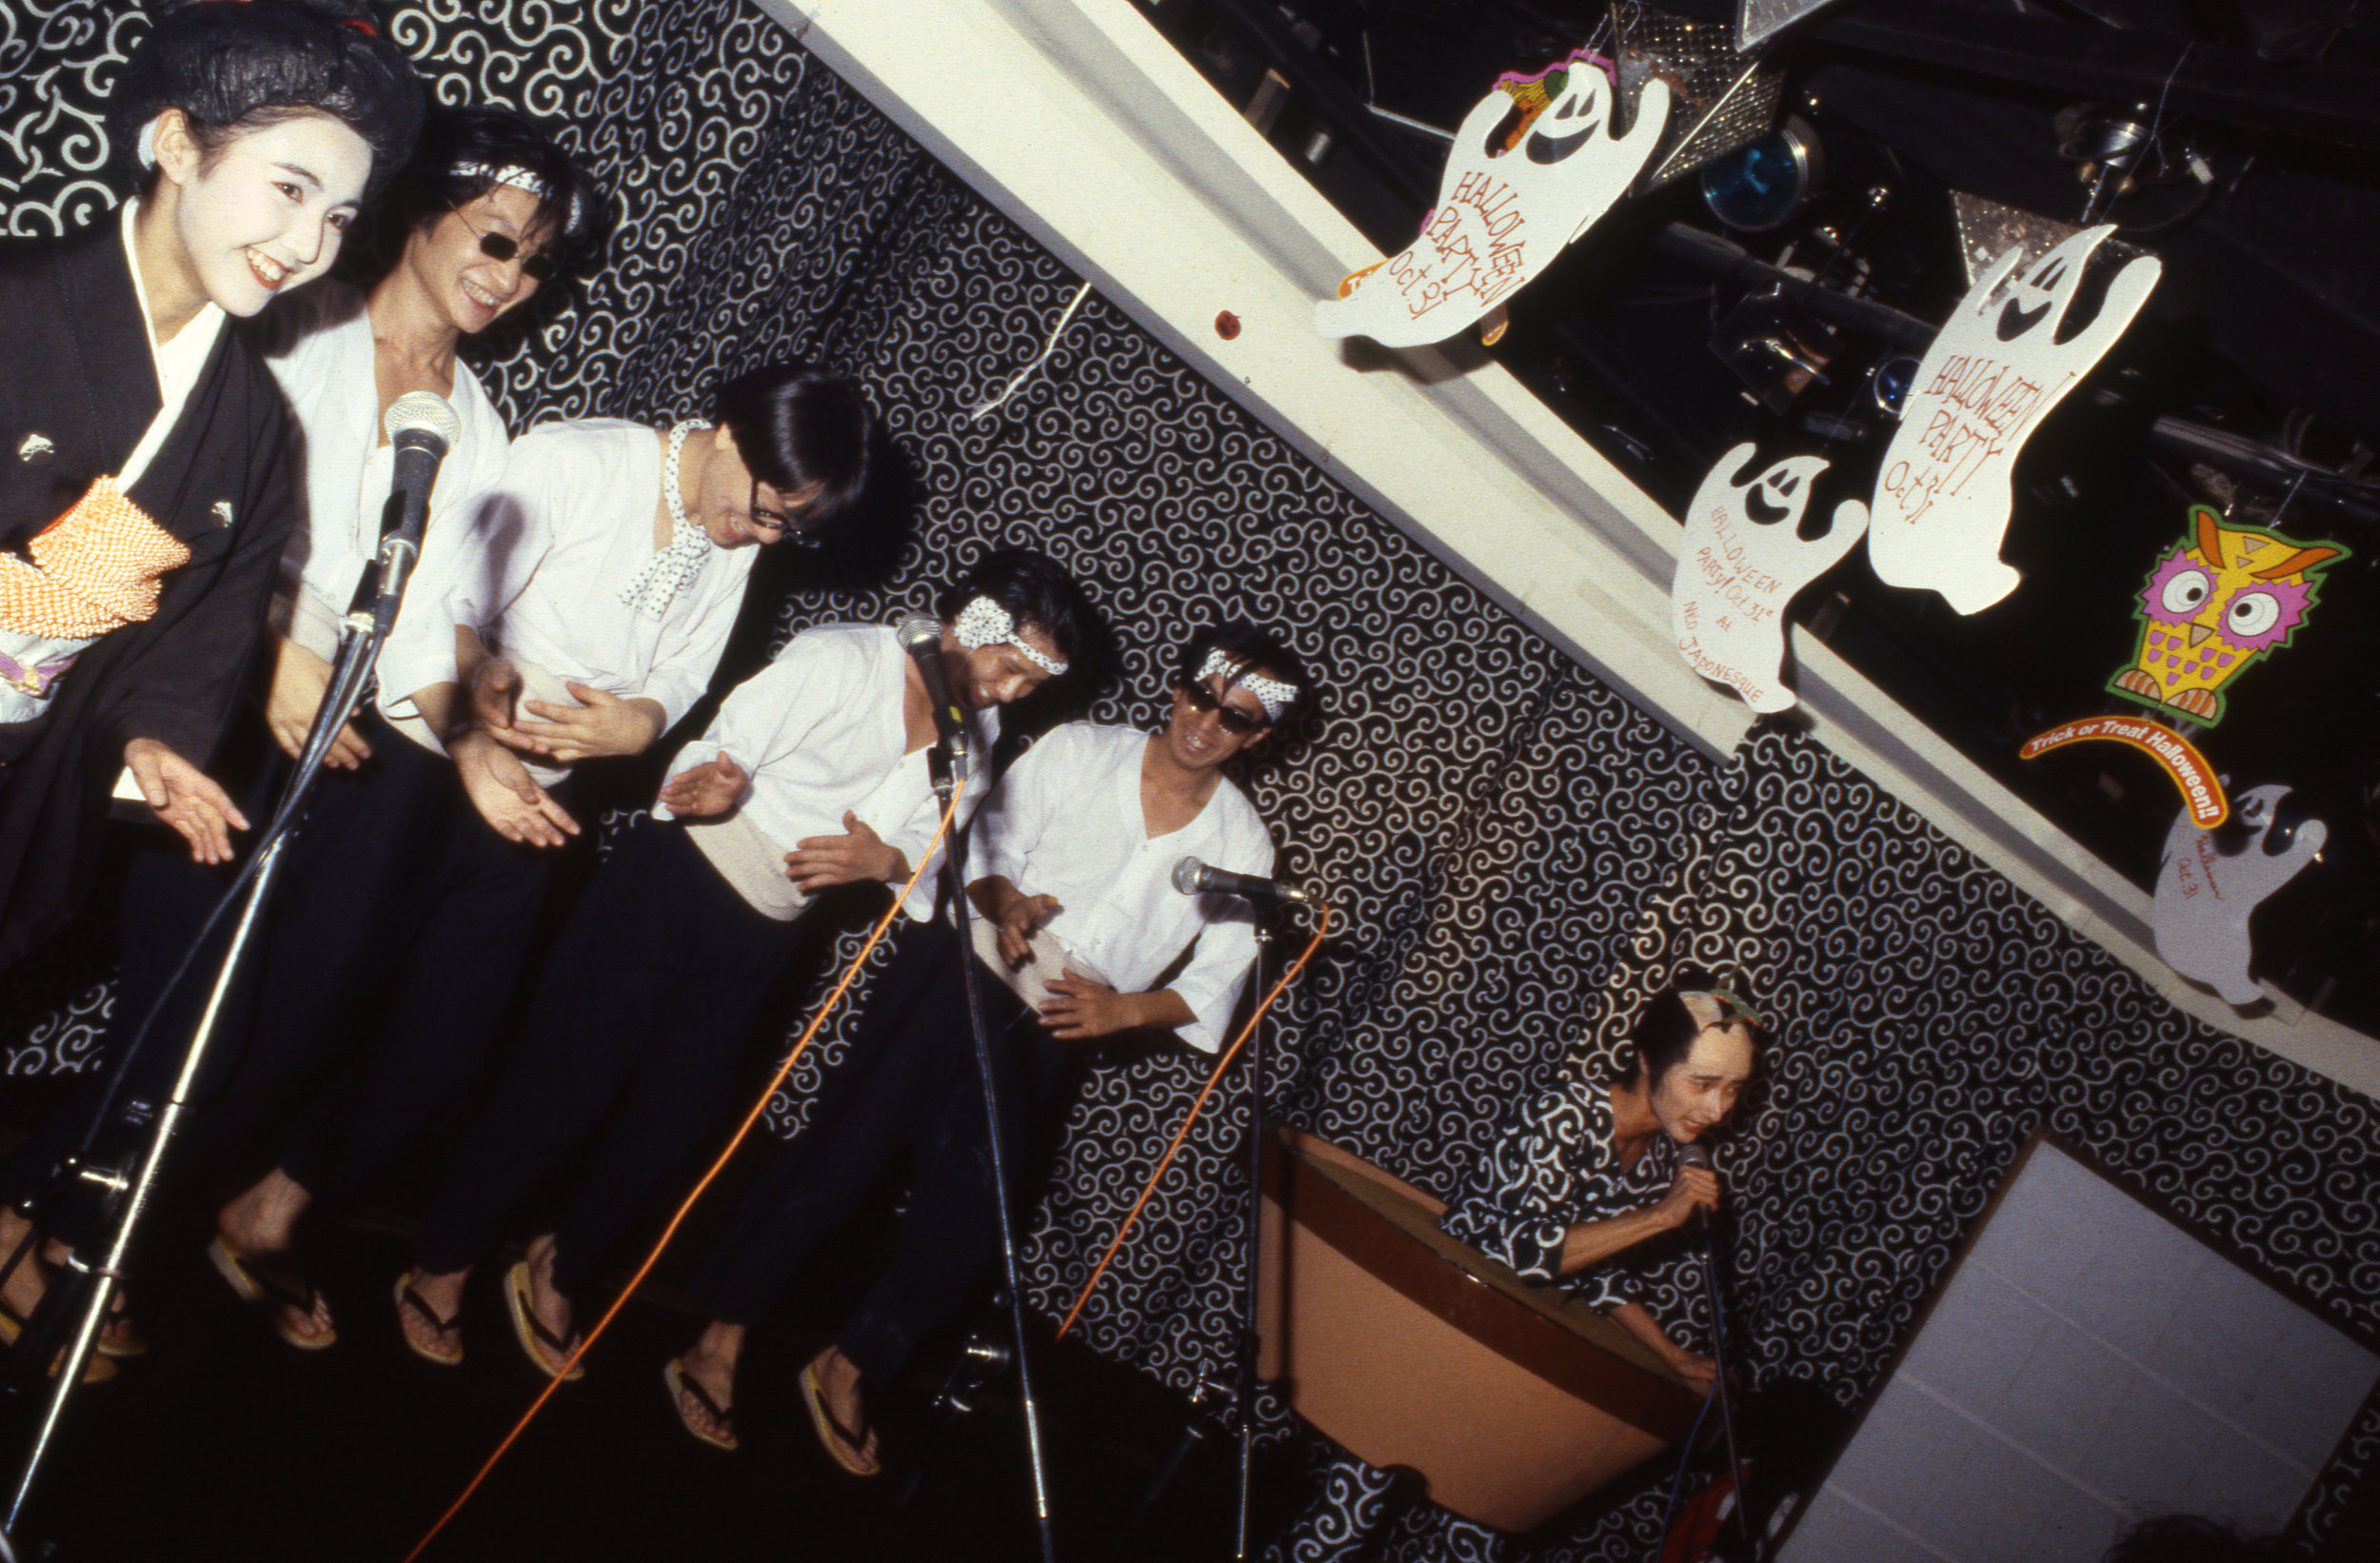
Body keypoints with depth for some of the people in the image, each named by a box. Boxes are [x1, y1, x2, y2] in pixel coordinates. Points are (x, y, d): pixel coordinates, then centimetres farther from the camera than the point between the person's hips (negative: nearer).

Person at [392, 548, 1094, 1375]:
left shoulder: (977, 740, 5)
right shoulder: (842, 658, -14)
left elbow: (931, 857, 4)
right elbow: (717, 756, -16)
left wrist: (886, 860, -19)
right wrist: (708, 789, -39)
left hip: (760, 937, 6)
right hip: (674, 884, -5)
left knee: (676, 1120, 7)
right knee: (566, 1087, -3)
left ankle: (559, 1275, 31)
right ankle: (440, 1268, 17)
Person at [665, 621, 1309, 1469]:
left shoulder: (1241, 843, 6)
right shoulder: (1077, 750, 3)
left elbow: (1216, 980, 3)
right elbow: (986, 844, 2)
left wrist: (1125, 1009, -13)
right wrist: (1003, 899, -20)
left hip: (1050, 1026, 2)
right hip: (963, 969, -2)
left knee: (968, 1209, -4)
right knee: (846, 1150, -10)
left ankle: (847, 1368, 15)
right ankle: (719, 1342, -2)